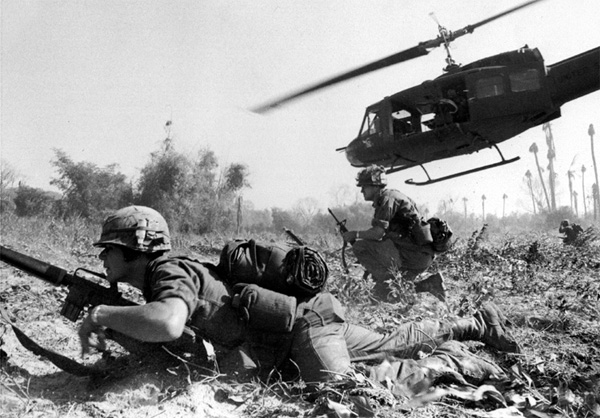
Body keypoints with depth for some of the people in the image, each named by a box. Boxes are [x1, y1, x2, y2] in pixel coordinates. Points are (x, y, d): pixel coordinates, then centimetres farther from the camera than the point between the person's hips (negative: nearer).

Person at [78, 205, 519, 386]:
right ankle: (477, 322, 38)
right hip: (305, 320, 9)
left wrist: (102, 314, -30)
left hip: (306, 323, -9)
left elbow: (168, 325, -44)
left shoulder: (169, 272, -21)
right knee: (394, 344, 20)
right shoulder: (162, 274, 8)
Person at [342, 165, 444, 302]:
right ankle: (429, 284, 12)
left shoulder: (388, 198, -9)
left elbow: (378, 233, -21)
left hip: (414, 252, -10)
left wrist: (355, 234, -4)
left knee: (360, 247, -13)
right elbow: (385, 235, 23)